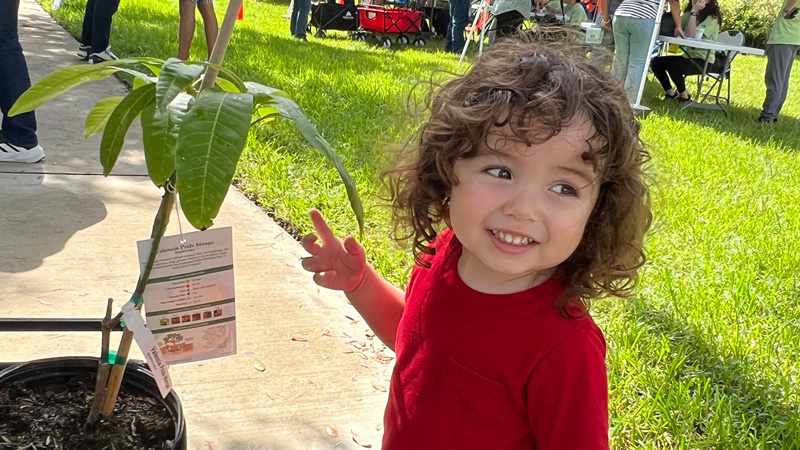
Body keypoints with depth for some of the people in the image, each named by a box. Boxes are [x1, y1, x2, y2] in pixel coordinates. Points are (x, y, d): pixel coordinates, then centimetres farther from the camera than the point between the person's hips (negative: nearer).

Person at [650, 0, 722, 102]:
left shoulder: (712, 17, -12)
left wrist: (694, 11, -23)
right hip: (688, 55, 8)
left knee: (672, 64, -30)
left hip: (704, 60, -7)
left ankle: (684, 96, -7)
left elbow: (693, 35, -25)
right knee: (655, 62, -4)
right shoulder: (688, 14, 9)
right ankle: (670, 93, 13)